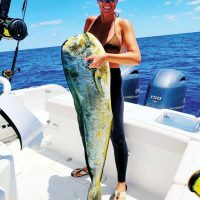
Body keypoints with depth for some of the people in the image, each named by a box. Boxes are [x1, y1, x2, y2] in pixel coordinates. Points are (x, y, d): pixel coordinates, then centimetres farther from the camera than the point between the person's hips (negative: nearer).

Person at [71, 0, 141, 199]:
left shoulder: (123, 24, -5)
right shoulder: (90, 21, 9)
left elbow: (136, 57, -17)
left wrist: (105, 57, -29)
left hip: (111, 82, -5)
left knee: (116, 134, 1)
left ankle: (121, 183, 21)